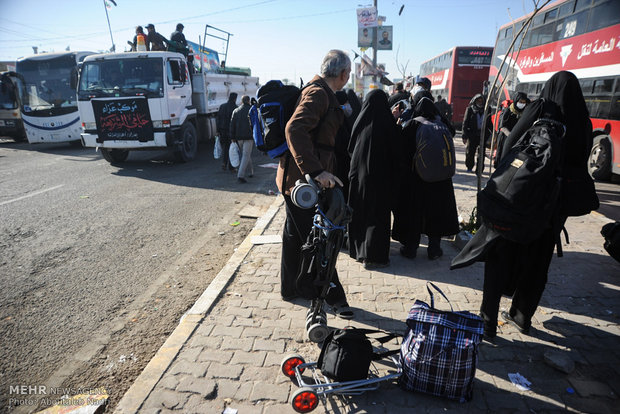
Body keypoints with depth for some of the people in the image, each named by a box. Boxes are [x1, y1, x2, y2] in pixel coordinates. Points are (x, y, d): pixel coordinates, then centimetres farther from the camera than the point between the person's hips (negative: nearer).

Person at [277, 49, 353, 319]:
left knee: (295, 235, 19)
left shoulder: (321, 92, 16)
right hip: (303, 178, -11)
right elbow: (295, 129, -29)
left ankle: (290, 288, 35)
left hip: (300, 176, 11)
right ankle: (333, 297, 13)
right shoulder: (318, 93, -15)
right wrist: (316, 171, -33)